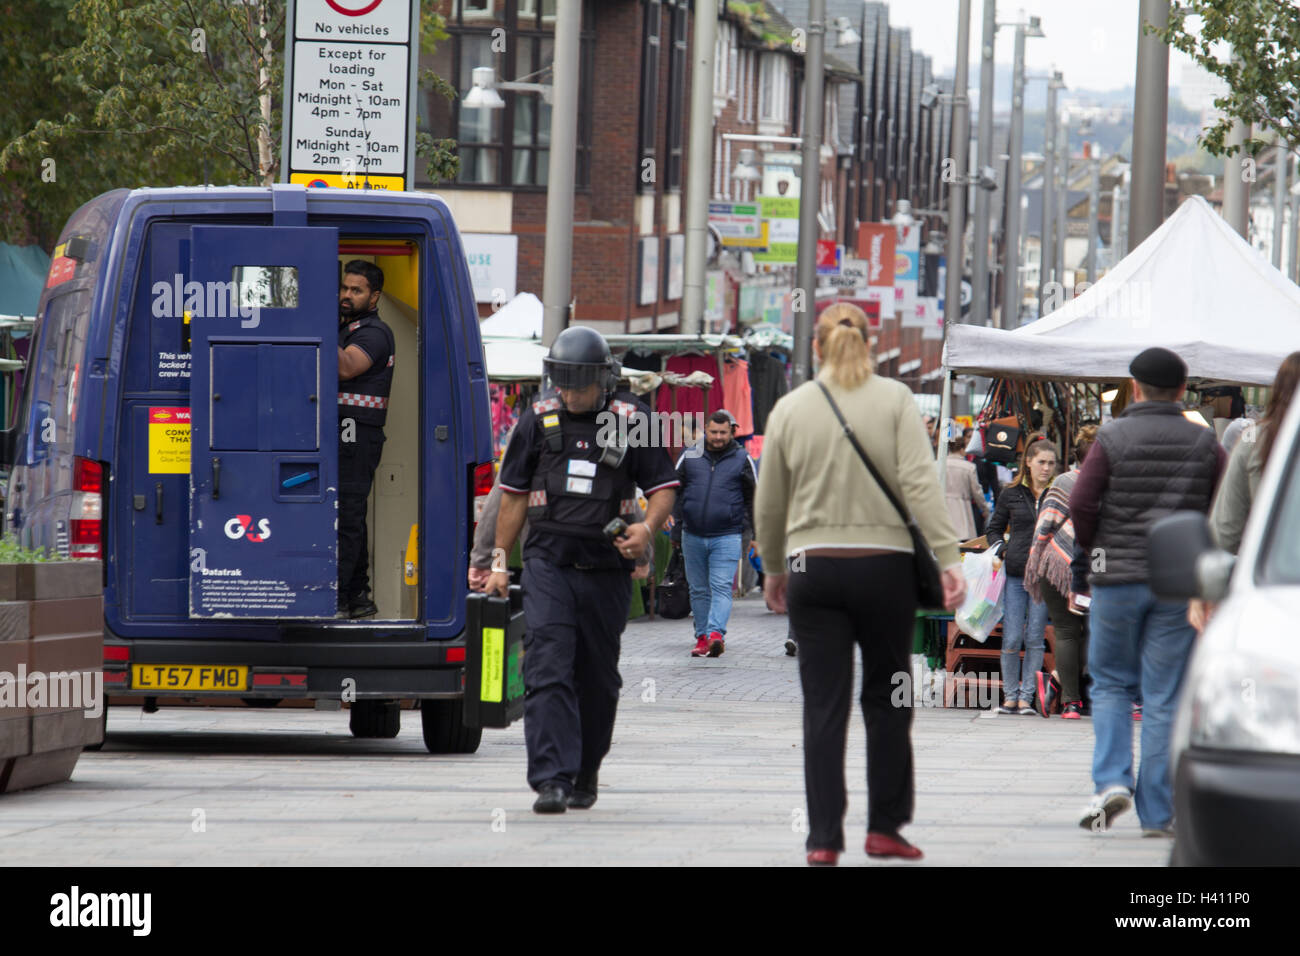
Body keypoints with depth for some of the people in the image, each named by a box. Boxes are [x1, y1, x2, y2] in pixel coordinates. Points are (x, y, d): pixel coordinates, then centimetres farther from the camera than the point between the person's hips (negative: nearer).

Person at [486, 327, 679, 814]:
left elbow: (664, 486, 5)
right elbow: (514, 493, 13)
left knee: (597, 678, 10)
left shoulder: (632, 421, 1)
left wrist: (647, 528, -16)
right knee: (548, 671, -13)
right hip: (548, 562, 0)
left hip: (607, 569, 0)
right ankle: (552, 779, -18)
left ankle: (585, 774, 27)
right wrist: (500, 559, 11)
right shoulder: (538, 420, 6)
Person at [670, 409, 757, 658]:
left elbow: (753, 497, 12)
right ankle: (702, 637, 14)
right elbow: (675, 493, 13)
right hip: (693, 535, 3)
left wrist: (745, 529, 7)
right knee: (699, 590, 8)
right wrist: (676, 530, 9)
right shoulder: (689, 457, 9)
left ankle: (716, 633, -26)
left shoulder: (742, 460, 5)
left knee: (721, 588, -15)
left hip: (727, 537, -3)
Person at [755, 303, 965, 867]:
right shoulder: (894, 400, -1)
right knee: (886, 699, 11)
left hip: (813, 567, 1)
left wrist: (773, 569, 23)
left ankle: (824, 838, -2)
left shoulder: (790, 409, 4)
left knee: (823, 708, 1)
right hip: (884, 564, -1)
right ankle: (885, 826, 12)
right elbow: (920, 483, -11)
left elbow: (768, 504, 9)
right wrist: (947, 558, -11)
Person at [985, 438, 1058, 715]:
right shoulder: (1011, 494, 8)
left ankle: (1026, 697, 6)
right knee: (1012, 639, -2)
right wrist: (1001, 551, -1)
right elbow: (994, 529, 18)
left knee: (1035, 638, 0)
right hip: (1015, 573, 1)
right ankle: (1010, 696, 10)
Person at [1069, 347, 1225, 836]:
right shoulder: (1204, 443, 3)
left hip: (1118, 576, -1)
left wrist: (1093, 548, 8)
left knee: (1111, 684, 13)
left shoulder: (1113, 438, -3)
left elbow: (1081, 503, -9)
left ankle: (1111, 780, -6)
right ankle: (1156, 812, 2)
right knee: (1163, 695, 3)